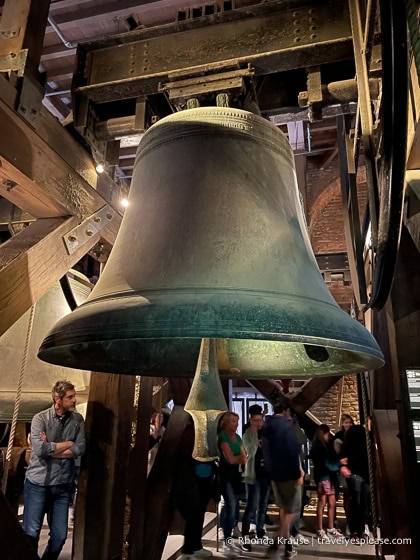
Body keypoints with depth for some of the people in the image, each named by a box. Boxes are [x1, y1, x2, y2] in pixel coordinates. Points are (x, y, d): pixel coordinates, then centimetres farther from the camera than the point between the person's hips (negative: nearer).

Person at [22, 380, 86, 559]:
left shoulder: (77, 420, 1)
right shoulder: (40, 418, -7)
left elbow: (80, 449, -8)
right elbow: (39, 448, -20)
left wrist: (50, 448, -13)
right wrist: (67, 443, -11)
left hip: (63, 485, 3)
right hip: (38, 483, -3)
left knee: (60, 536, 8)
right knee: (31, 533, 2)